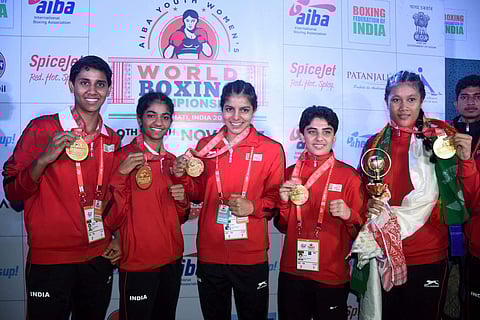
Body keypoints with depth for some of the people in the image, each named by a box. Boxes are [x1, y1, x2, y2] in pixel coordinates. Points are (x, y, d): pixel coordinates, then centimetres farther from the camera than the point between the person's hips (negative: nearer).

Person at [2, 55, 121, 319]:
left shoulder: (112, 140, 6)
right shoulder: (43, 128, -7)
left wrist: (115, 237, 7)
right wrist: (44, 160, -22)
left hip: (99, 258, 4)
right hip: (50, 260, -4)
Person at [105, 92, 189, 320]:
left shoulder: (173, 161, 5)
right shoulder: (123, 158, -11)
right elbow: (112, 220, -14)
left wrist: (182, 200, -7)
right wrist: (121, 174, -24)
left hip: (172, 260, 6)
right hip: (137, 264, -5)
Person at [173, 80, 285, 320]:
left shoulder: (271, 149, -4)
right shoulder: (206, 146, 3)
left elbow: (275, 198, -2)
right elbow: (199, 194, 10)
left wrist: (253, 207, -20)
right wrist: (183, 176, -9)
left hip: (251, 255, -2)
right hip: (210, 253, 3)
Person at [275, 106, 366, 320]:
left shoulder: (349, 175, -7)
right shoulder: (291, 173, 2)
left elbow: (360, 230, -2)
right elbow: (283, 226, 8)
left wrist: (348, 215, -22)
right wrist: (284, 201, -10)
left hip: (332, 275, -3)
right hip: (292, 272, 3)